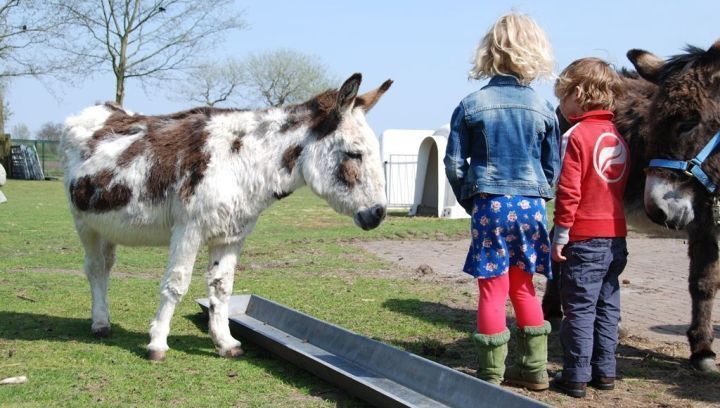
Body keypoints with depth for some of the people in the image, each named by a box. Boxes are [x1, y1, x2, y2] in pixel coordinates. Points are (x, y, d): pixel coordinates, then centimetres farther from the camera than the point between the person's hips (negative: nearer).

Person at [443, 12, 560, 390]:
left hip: (490, 203, -3)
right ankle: (534, 368, 22)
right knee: (523, 288, 16)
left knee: (493, 291, 3)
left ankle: (491, 373, 9)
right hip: (532, 205, 3)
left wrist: (469, 202, 11)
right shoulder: (543, 108, 2)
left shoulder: (471, 105, -4)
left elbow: (454, 164, -2)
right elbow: (553, 167, 6)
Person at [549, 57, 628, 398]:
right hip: (616, 235, 7)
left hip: (585, 238, -7)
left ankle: (576, 377, 2)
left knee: (579, 309, -1)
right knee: (607, 307, 14)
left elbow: (568, 191, -16)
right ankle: (605, 371, 20)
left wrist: (560, 234, -11)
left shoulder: (577, 135, -12)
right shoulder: (618, 137, 11)